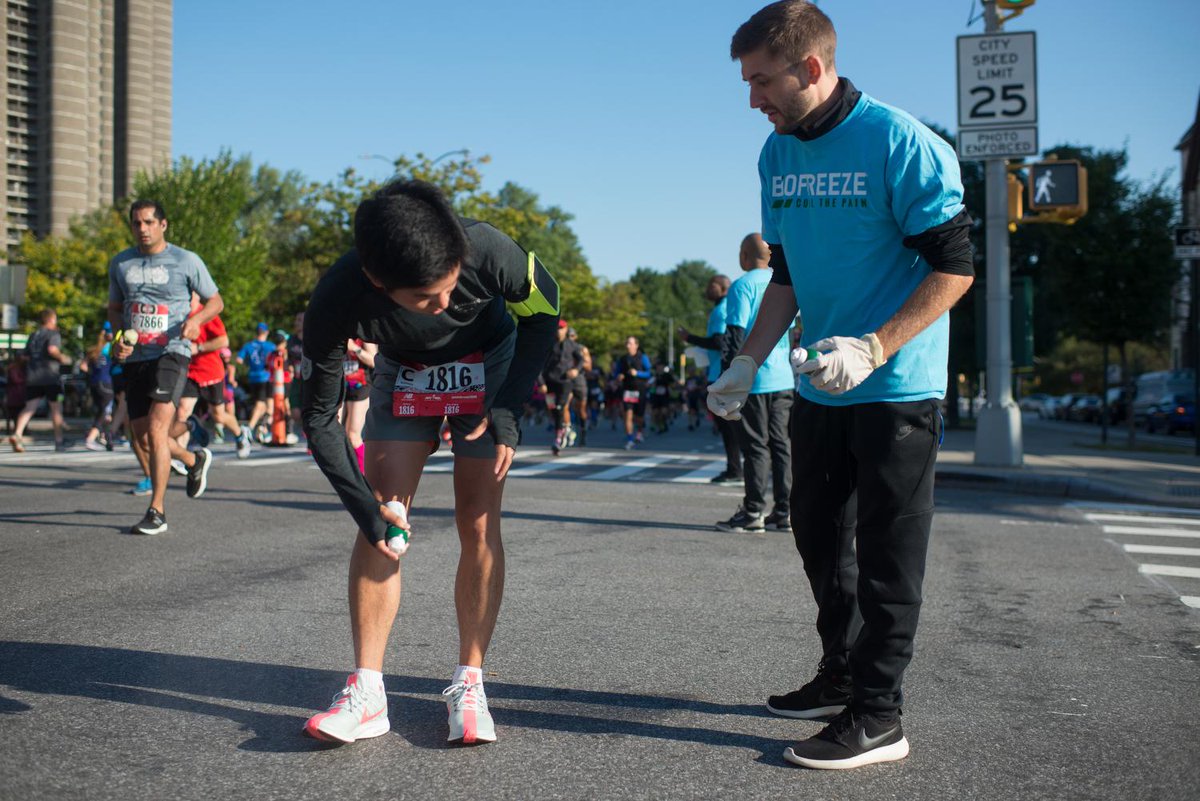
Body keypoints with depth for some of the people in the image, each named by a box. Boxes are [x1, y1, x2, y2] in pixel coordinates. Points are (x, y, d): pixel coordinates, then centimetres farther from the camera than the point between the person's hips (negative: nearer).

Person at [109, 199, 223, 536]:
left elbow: (215, 301, 7)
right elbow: (115, 308, 22)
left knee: (156, 428, -18)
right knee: (142, 436, 9)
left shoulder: (186, 261, -1)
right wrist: (119, 339, 2)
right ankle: (196, 460, 38)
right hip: (134, 358, 6)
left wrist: (196, 319, -15)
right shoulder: (120, 263, 11)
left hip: (171, 353, -5)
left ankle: (157, 511, -13)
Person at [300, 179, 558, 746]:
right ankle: (367, 691, -4)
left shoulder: (487, 252, -37)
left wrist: (507, 413, -18)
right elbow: (318, 418, -20)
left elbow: (543, 310, -13)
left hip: (487, 364, -1)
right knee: (381, 524, -9)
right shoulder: (337, 300, -34)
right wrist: (366, 506, -24)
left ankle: (468, 684, 2)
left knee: (477, 525, -7)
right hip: (402, 373, 1)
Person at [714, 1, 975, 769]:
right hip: (818, 388, 8)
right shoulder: (778, 154, 6)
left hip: (897, 387, -7)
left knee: (886, 554, -1)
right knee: (819, 534, 16)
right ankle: (840, 676, 31)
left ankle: (878, 716, 9)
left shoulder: (900, 143, -16)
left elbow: (954, 268, -16)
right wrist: (747, 364, 6)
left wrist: (873, 349, -26)